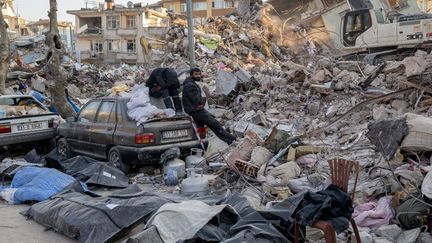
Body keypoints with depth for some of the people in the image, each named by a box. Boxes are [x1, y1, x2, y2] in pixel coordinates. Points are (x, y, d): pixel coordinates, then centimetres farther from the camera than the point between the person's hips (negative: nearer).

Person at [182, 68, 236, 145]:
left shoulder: (193, 84, 14)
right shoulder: (190, 85, -19)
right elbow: (196, 100, -21)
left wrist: (202, 102, -3)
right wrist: (203, 100, -1)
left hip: (198, 109, 10)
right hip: (195, 111, -10)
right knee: (215, 123, -4)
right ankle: (228, 138, 6)